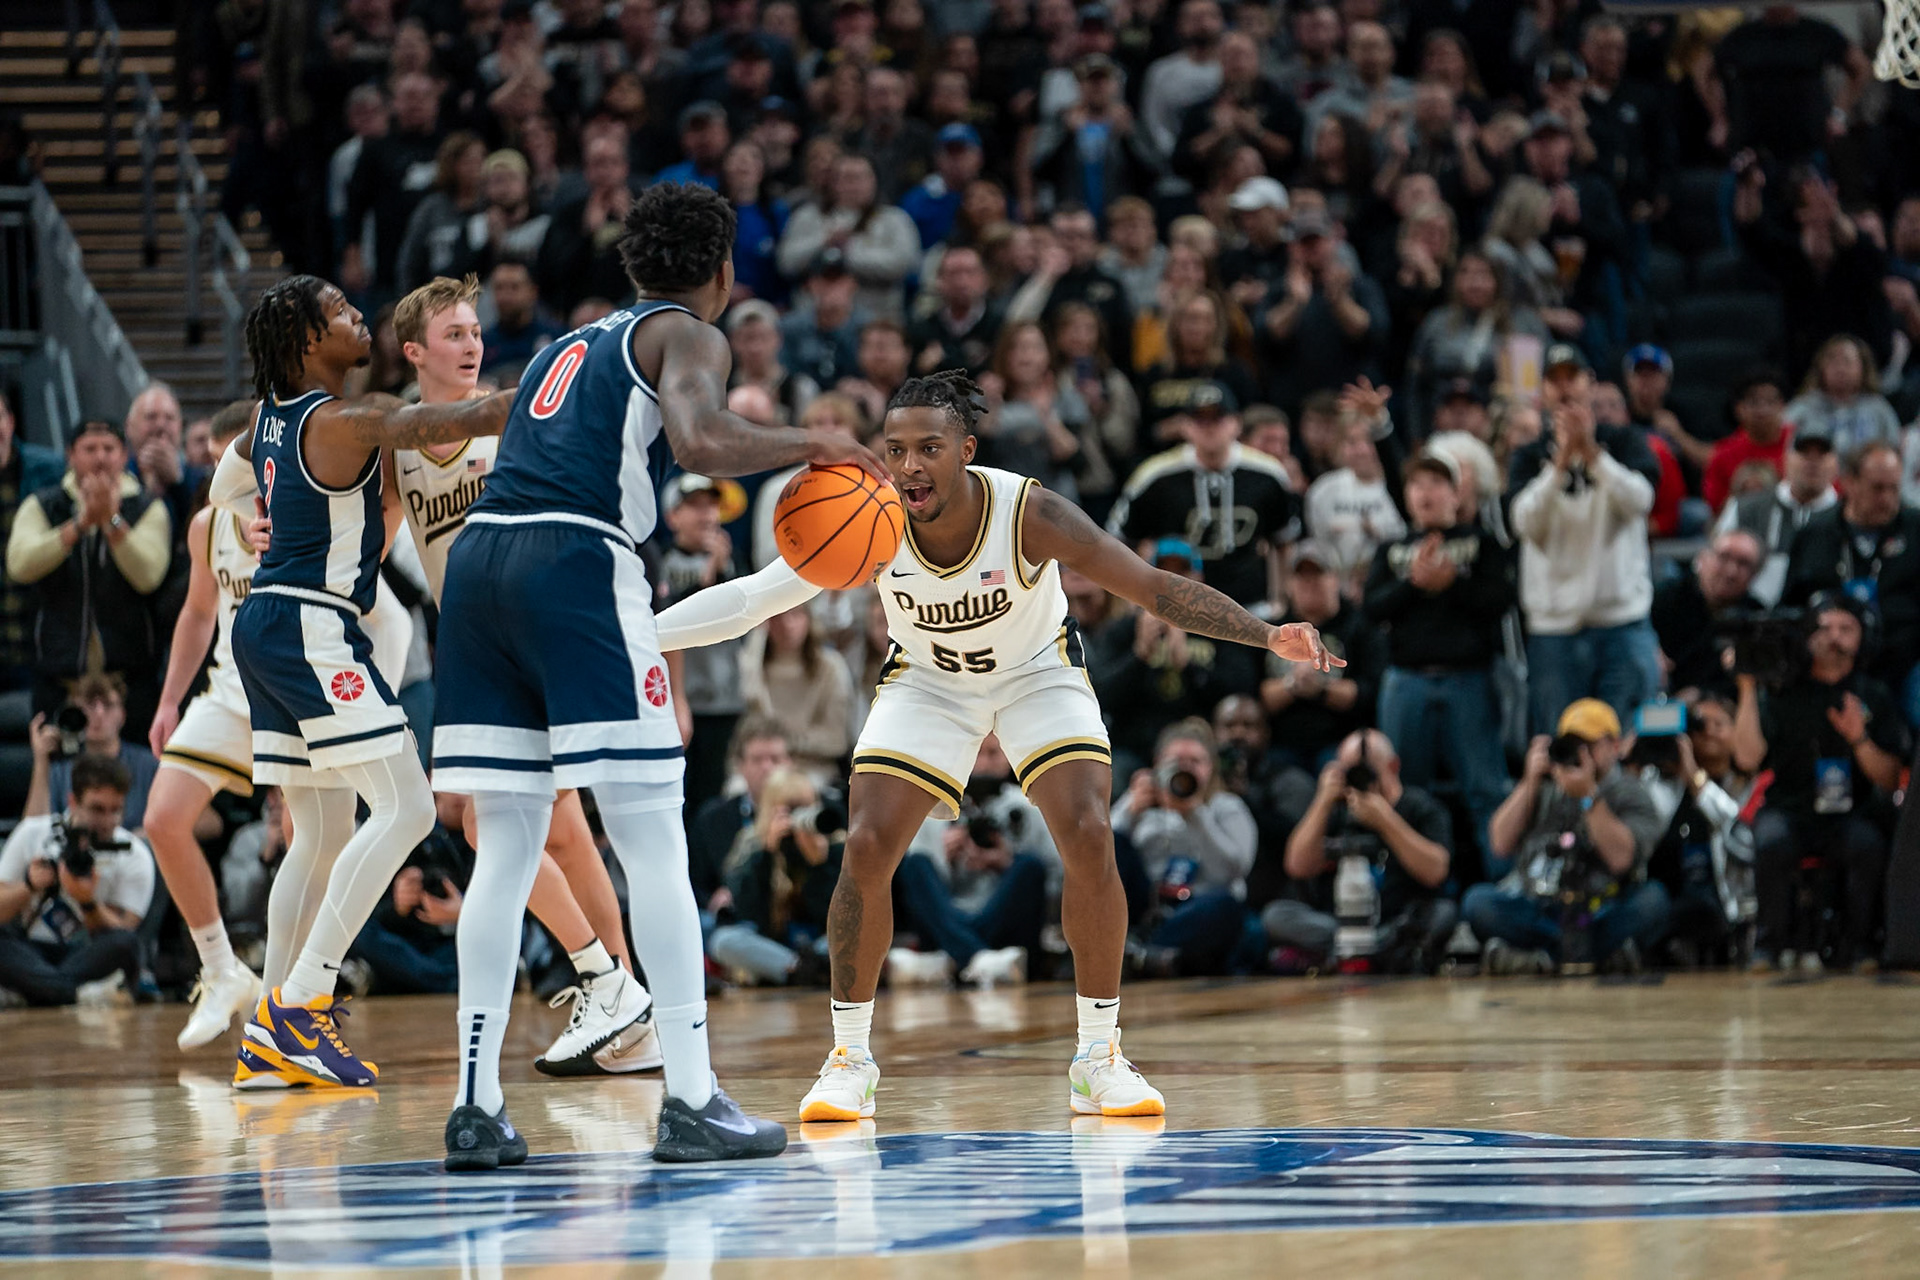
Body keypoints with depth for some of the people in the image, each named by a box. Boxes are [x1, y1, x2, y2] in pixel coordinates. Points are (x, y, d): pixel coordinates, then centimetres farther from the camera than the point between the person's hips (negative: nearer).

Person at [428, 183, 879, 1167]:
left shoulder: (570, 345, 30)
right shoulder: (691, 338, 8)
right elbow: (699, 441, -14)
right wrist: (812, 446, 0)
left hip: (479, 558, 7)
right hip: (576, 560, -7)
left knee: (505, 850, 9)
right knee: (654, 843, -3)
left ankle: (476, 1104, 4)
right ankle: (690, 1102, -5)